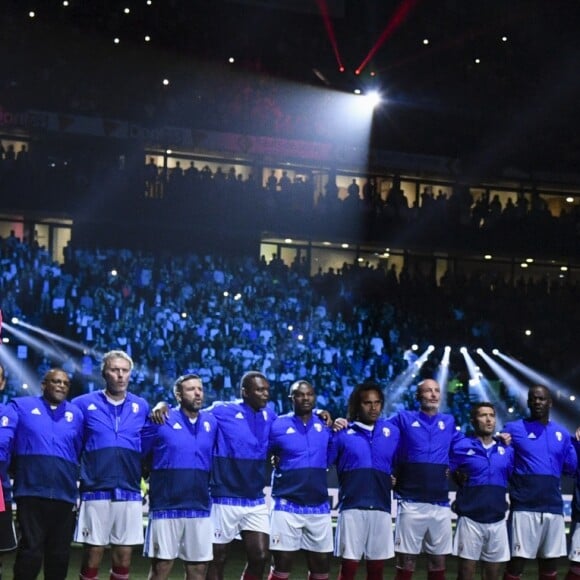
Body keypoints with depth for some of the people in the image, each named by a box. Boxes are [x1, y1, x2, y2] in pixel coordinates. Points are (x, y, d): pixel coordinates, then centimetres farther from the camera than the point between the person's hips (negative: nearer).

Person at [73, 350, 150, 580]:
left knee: (123, 559, 8)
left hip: (130, 493, 2)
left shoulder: (142, 407, 9)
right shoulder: (84, 404, 3)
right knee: (92, 558, 1)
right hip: (95, 492, -2)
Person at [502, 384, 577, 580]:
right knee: (516, 561, -5)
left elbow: (571, 468, 13)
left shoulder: (561, 433, 15)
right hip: (524, 507, -4)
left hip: (553, 507, 4)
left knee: (550, 561, 10)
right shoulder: (514, 429, 3)